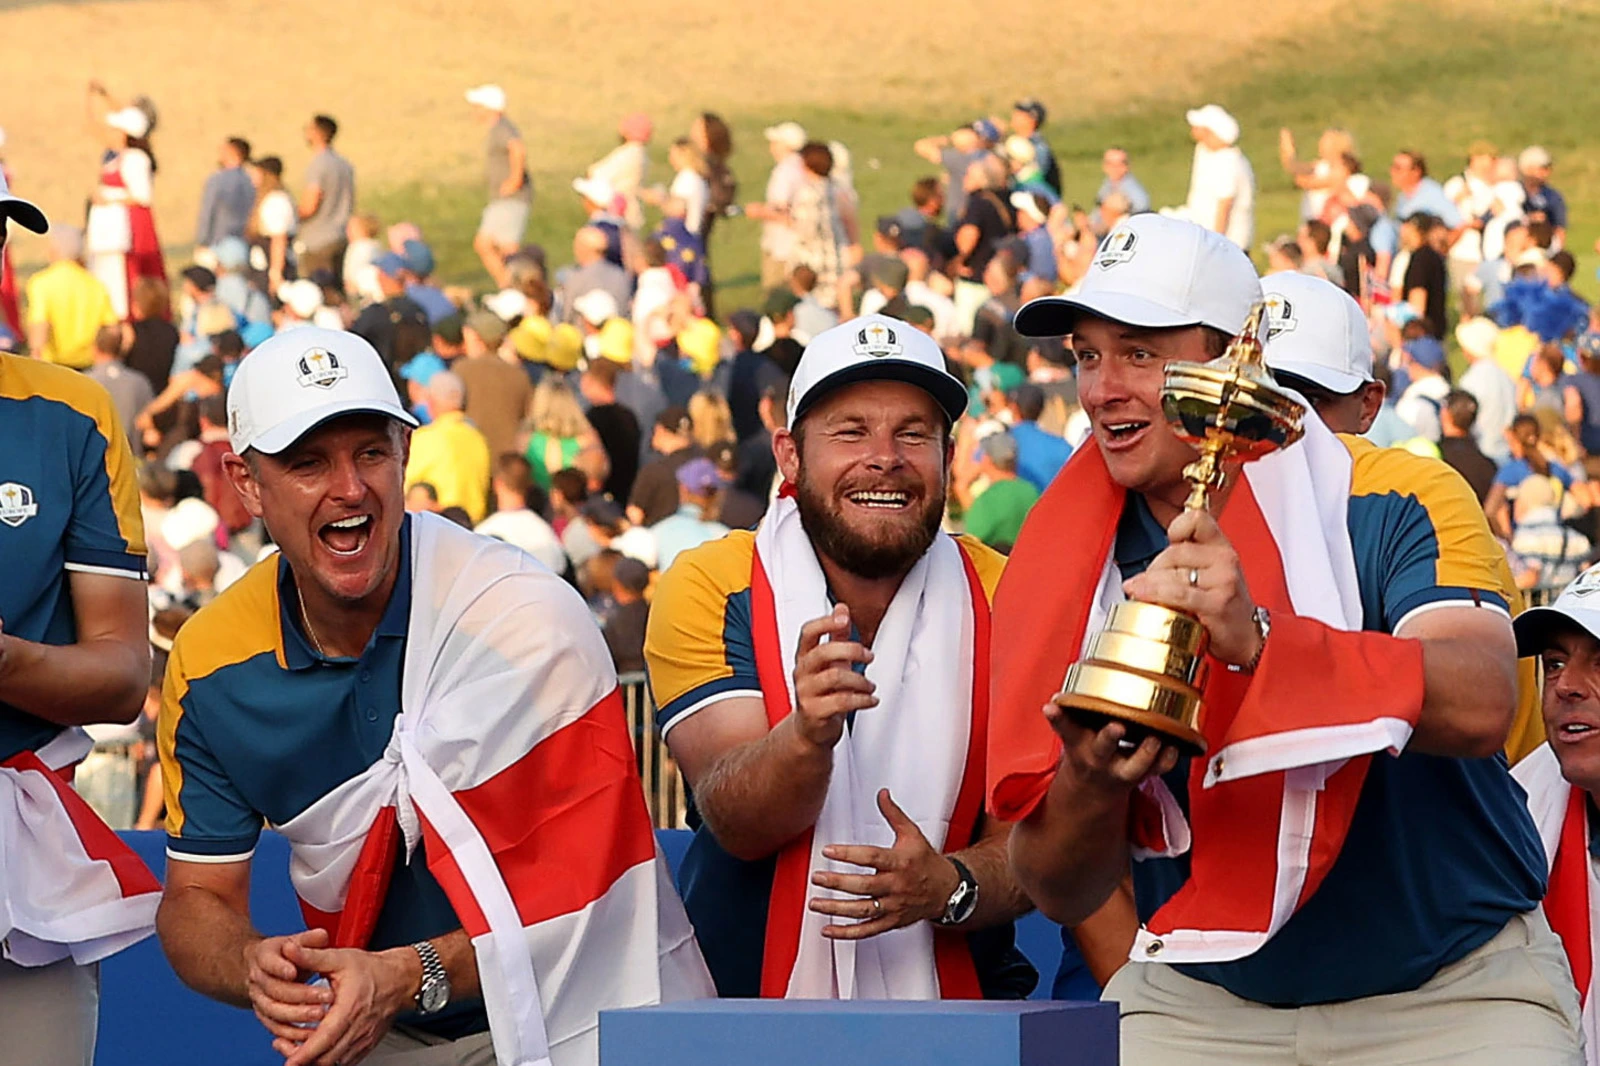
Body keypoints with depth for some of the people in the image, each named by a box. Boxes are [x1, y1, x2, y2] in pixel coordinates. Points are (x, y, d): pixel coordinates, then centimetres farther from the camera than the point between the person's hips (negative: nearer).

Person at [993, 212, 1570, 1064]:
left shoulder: (1396, 501, -10)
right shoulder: (1076, 572, 0)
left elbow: (1480, 706, -29)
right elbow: (1061, 893, 0)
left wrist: (1254, 638, -40)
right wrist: (1086, 788, -22)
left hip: (1454, 995, -3)